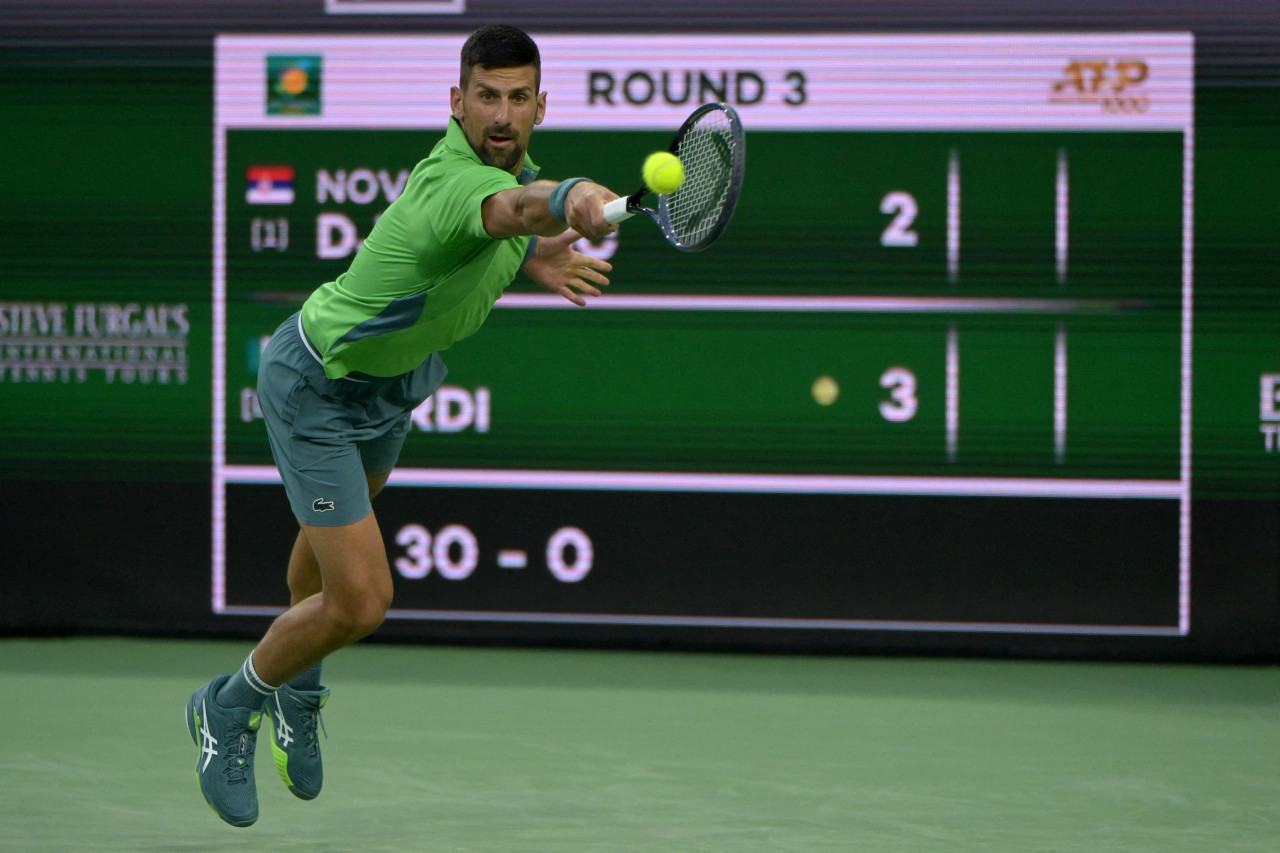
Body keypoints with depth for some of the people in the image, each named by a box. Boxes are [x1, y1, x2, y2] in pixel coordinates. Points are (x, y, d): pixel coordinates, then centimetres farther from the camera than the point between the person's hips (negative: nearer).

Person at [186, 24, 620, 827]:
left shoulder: (508, 160, -11)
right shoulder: (455, 181, -39)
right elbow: (509, 207, -66)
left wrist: (530, 256, -5)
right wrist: (572, 200, -87)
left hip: (393, 380, 10)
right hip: (319, 391, -10)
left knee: (339, 527, 32)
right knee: (361, 600, -13)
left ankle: (298, 691, 58)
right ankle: (229, 707, 14)